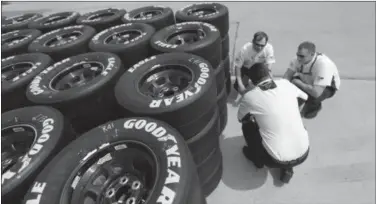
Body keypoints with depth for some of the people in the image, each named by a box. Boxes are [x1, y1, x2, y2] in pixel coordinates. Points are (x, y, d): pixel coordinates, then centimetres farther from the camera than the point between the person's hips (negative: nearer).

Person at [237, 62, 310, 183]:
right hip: (304, 154, 4)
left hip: (277, 160, -3)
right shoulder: (285, 84, 1)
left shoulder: (249, 97, -10)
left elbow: (240, 118, 12)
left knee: (247, 125, 14)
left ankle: (257, 159, 33)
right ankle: (287, 168, 26)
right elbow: (305, 97, 23)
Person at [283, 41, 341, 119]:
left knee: (313, 95, -36)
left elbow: (316, 93, -45)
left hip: (327, 87, -5)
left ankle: (315, 107, 3)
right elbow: (287, 76, -15)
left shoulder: (323, 64, -40)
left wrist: (298, 83, -32)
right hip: (307, 81, 5)